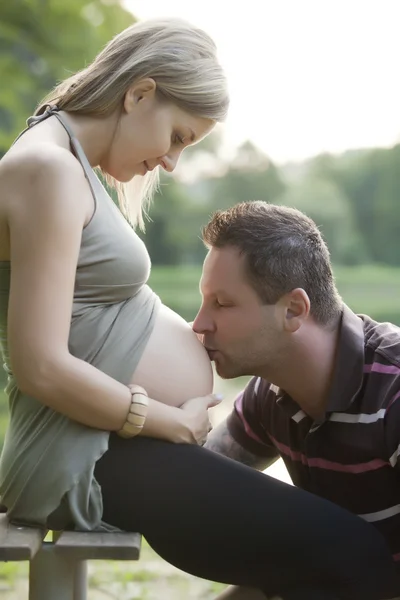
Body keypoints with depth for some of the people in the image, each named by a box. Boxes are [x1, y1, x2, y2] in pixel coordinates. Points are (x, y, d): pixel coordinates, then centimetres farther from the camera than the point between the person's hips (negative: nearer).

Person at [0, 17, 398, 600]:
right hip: (91, 463, -11)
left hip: (113, 448, 11)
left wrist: (188, 336, 5)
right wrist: (176, 424, -12)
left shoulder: (70, 164, 16)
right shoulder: (48, 169, -15)